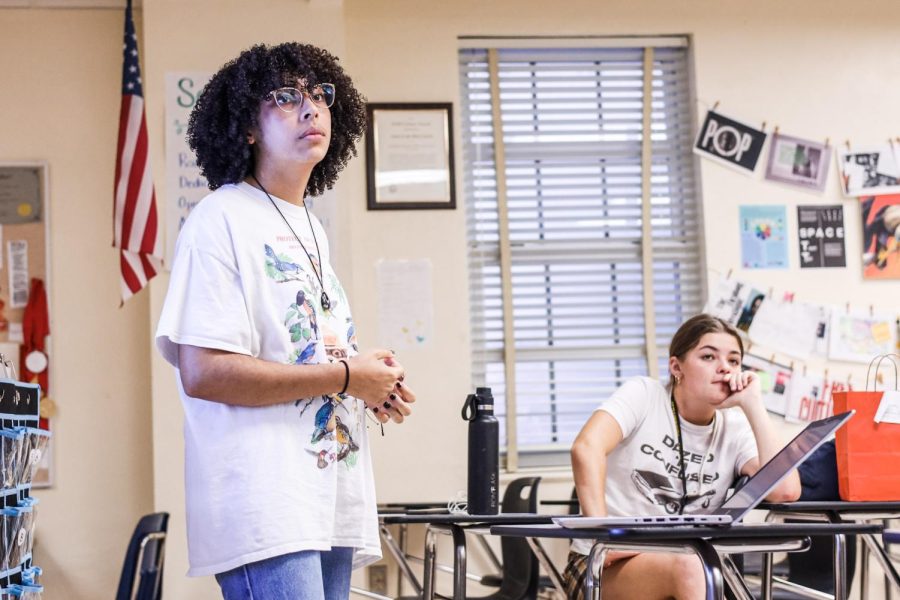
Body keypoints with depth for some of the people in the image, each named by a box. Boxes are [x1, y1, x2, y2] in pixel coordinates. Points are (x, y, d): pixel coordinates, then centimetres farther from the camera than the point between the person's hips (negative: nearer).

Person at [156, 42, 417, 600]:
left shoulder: (310, 229, 20)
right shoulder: (222, 219, -7)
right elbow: (203, 372, -17)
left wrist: (372, 385, 8)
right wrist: (343, 375, -13)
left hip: (331, 506, 9)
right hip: (267, 510, -9)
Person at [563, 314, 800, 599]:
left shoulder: (735, 428, 5)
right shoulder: (643, 395, -5)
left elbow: (786, 490, -14)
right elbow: (586, 448, -23)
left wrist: (752, 404, -11)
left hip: (679, 572, 4)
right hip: (604, 566, -4)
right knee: (687, 565, -34)